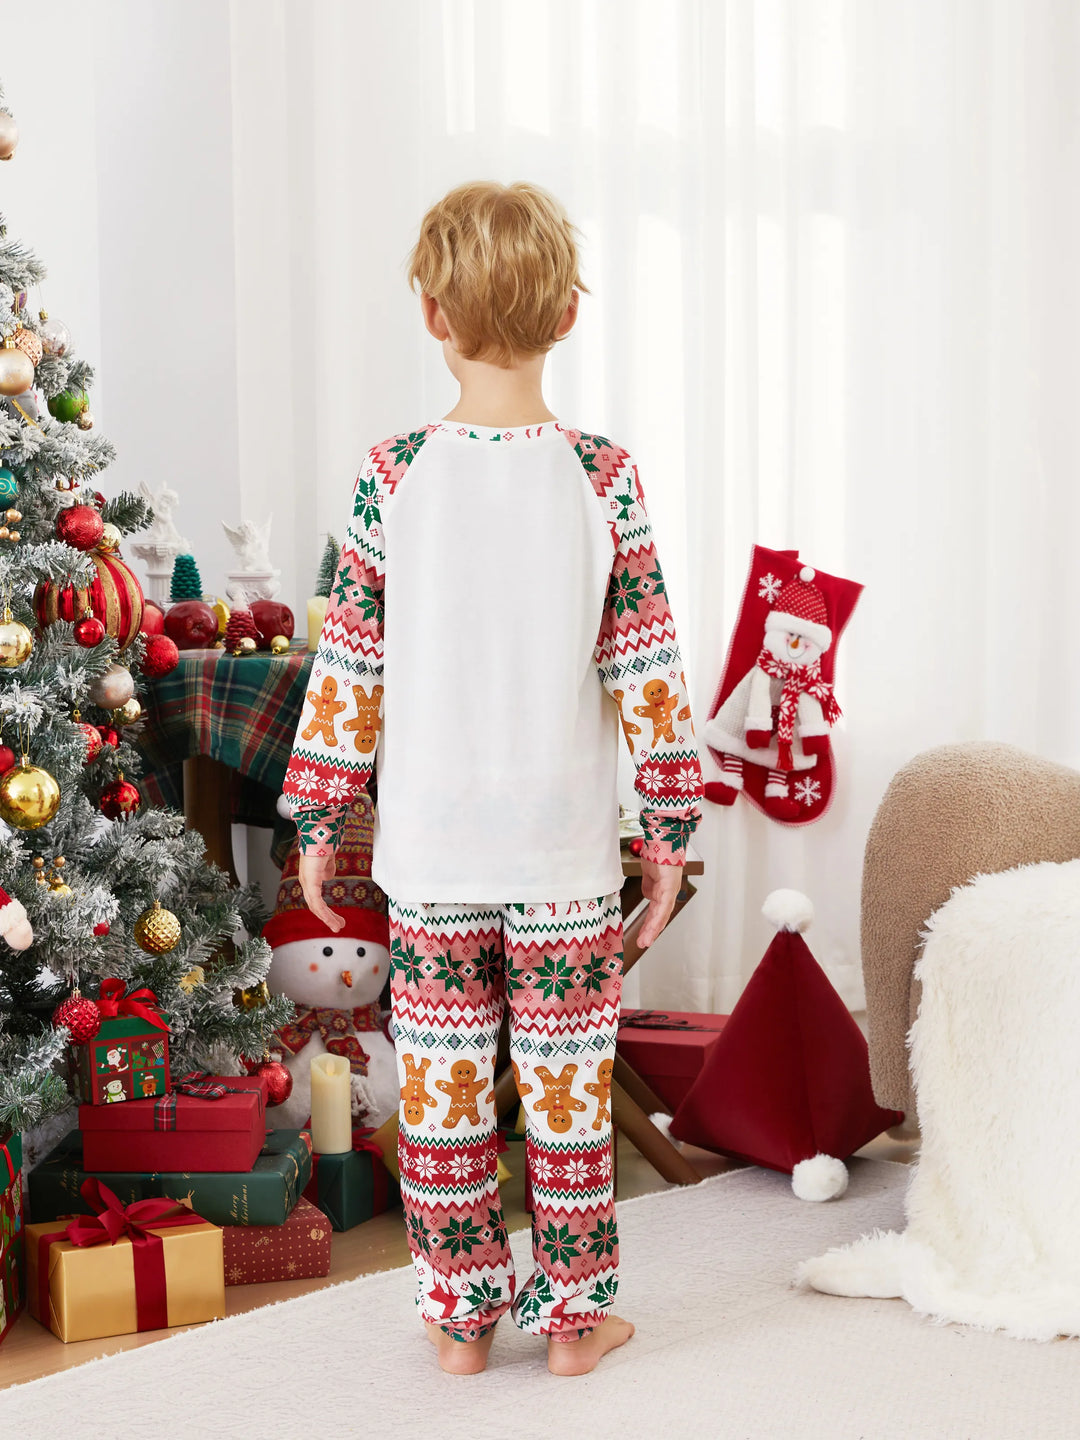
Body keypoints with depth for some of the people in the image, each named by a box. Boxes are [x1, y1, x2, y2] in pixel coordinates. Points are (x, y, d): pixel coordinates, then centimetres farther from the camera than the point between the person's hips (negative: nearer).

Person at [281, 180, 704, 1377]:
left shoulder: (392, 478, -7)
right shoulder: (604, 479, -8)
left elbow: (349, 669, -3)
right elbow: (645, 669, -6)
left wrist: (318, 819, 7)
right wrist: (670, 824, 3)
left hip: (430, 847, 0)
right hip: (565, 848, 0)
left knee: (442, 1080, 11)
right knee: (568, 1081, 10)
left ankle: (460, 1313, 22)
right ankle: (572, 1315, 20)